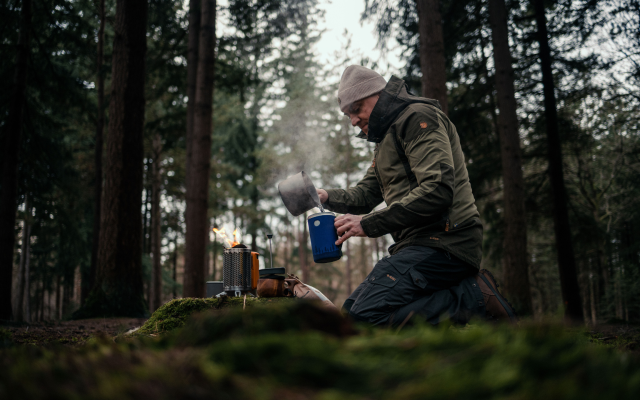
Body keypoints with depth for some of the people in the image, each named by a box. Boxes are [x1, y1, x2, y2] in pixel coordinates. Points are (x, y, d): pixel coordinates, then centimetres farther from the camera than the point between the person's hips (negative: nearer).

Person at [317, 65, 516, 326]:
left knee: (366, 315, -23)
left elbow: (438, 190, -20)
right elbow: (366, 194, 27)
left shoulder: (418, 117, -6)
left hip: (443, 242, -11)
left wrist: (370, 224, -18)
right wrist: (327, 197, 7)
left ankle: (475, 298, -14)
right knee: (350, 310, 5)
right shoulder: (386, 140, 27)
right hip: (421, 244, 11)